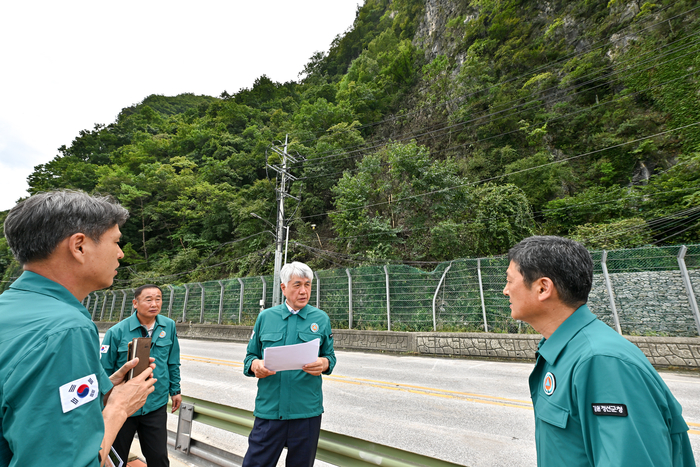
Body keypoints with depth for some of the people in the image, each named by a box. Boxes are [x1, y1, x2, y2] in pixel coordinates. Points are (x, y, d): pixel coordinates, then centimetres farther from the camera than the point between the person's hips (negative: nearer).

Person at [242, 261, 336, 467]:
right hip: (269, 409, 0)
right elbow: (250, 356, 8)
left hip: (307, 410, 0)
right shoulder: (265, 317, 2)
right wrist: (255, 365, -14)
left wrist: (324, 363, -16)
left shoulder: (321, 319, 0)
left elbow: (330, 356, 6)